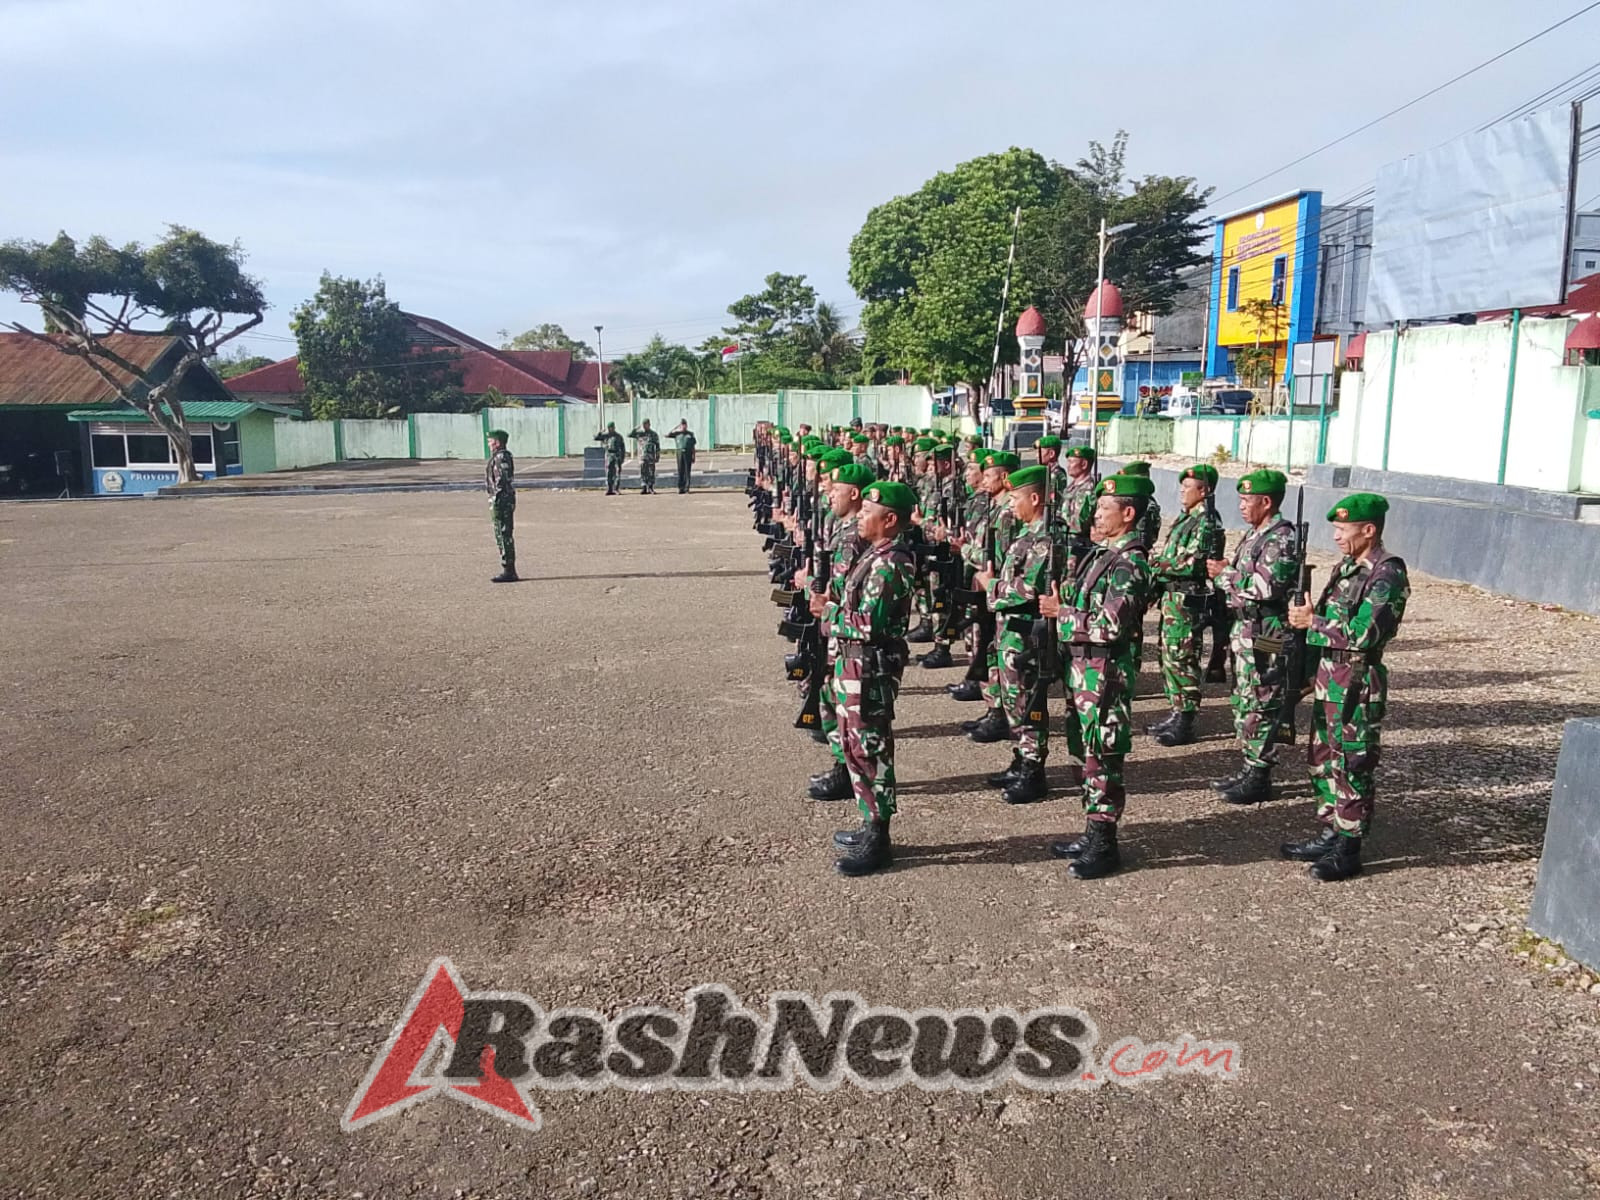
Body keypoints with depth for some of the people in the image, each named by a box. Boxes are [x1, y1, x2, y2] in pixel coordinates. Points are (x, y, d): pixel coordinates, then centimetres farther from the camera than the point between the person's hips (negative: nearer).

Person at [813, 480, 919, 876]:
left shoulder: (890, 564, -20)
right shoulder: (877, 554, 12)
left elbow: (868, 624, -25)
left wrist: (828, 610, -13)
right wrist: (832, 606, 3)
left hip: (871, 666, -11)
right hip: (855, 662, 11)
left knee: (869, 750, -2)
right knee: (855, 745, 18)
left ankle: (876, 842, 8)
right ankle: (871, 824, 31)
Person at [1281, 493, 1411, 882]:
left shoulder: (1387, 574, -16)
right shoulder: (1347, 567, 12)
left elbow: (1362, 633, -25)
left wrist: (1313, 622, -17)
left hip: (1357, 684, -9)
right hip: (1328, 676, 9)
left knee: (1352, 766, 0)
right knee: (1323, 761, 15)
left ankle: (1348, 849, 10)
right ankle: (1330, 835, 27)